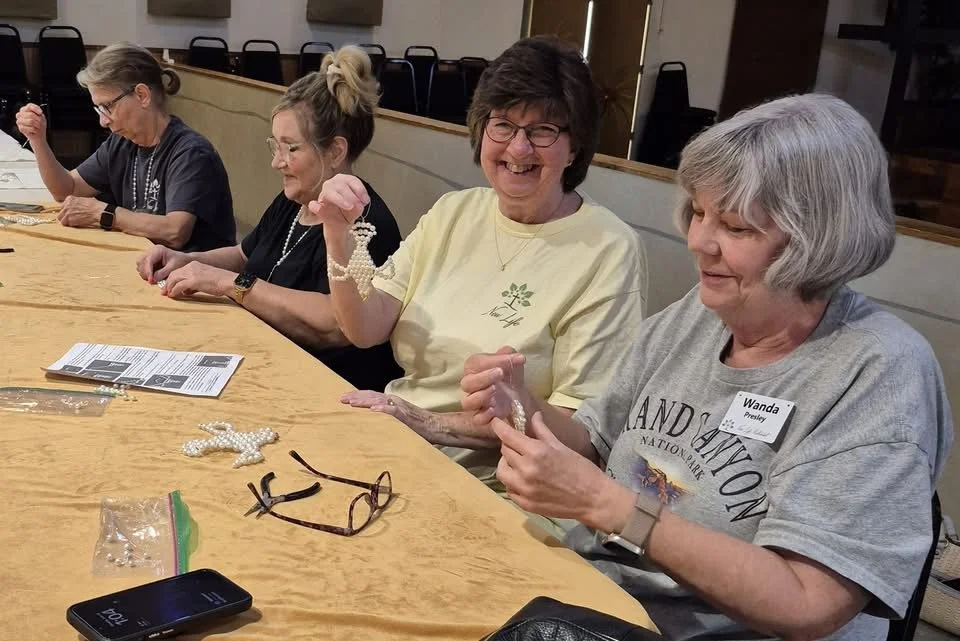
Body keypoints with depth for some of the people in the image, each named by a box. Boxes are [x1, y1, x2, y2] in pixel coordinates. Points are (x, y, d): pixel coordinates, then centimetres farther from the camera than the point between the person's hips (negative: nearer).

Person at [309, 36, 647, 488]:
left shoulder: (608, 250, -12)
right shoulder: (454, 212, 6)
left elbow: (577, 422, -13)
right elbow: (367, 329, 2)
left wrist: (434, 424, -17)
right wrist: (339, 236, -14)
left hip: (487, 482, -5)